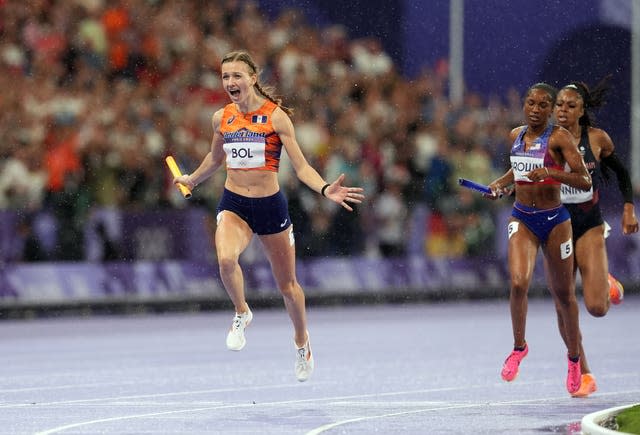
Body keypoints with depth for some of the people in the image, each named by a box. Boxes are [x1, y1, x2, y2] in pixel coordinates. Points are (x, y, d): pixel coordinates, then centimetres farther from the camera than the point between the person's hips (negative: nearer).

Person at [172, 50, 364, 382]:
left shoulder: (276, 116, -10)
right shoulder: (221, 118, 2)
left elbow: (301, 167, -11)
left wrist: (326, 190, -28)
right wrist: (191, 180, 37)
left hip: (270, 205, -2)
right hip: (233, 205, 2)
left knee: (287, 284, 10)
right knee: (226, 259, -31)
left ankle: (301, 340, 38)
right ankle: (242, 313, -2)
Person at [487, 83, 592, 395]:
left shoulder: (559, 137, -10)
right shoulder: (516, 135, 6)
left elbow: (585, 182, -15)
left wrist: (550, 172, -27)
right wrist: (501, 184, 8)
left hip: (554, 220, -3)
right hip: (522, 219, 3)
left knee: (563, 294, 9)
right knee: (518, 281, -21)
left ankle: (574, 358, 28)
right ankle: (519, 346, -1)